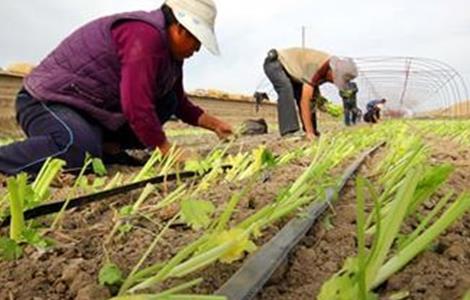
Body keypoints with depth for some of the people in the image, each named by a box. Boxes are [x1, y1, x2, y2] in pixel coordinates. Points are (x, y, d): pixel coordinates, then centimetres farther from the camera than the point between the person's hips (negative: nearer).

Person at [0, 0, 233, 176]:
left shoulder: (168, 47, 7)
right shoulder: (145, 36, -24)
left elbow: (180, 104, 19)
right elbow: (137, 107, -31)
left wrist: (213, 123, 8)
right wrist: (167, 152, -23)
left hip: (95, 108, 10)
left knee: (168, 102, 1)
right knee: (79, 150, -40)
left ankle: (106, 146, -4)